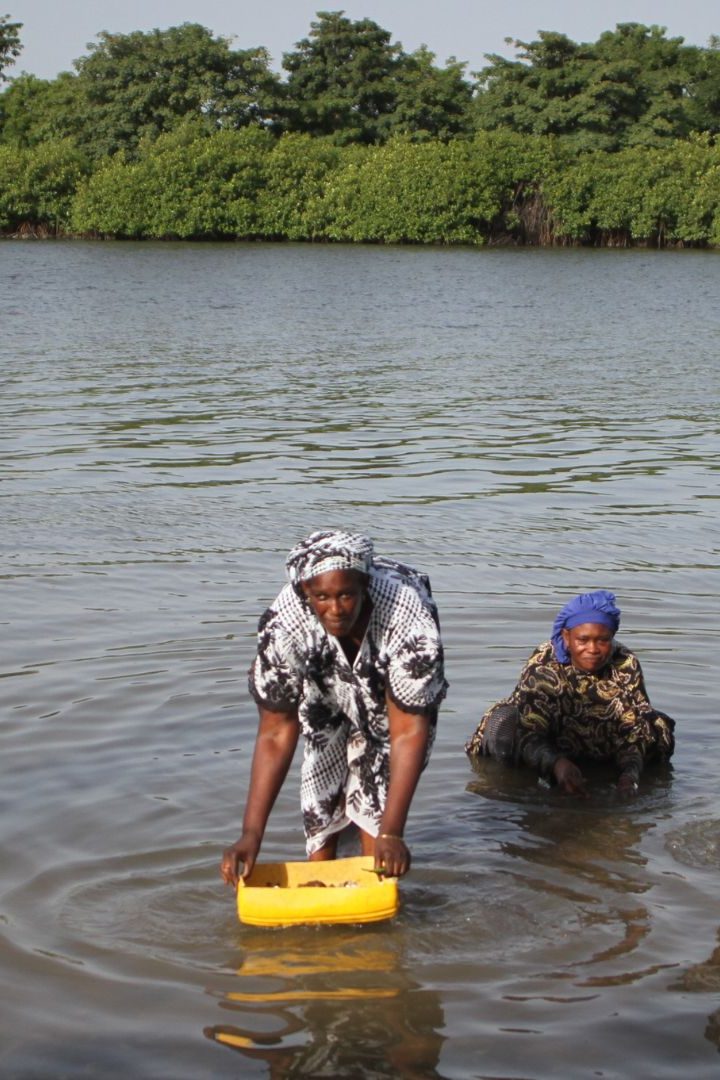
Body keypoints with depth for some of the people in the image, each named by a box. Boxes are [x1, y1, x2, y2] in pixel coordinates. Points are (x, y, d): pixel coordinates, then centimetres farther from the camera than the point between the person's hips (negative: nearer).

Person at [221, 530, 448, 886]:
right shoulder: (281, 626, -37)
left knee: (373, 797, -14)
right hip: (325, 693, 2)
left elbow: (408, 731, -37)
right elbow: (276, 734, -30)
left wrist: (391, 833, -42)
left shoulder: (410, 621, -43)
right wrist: (251, 834, -35)